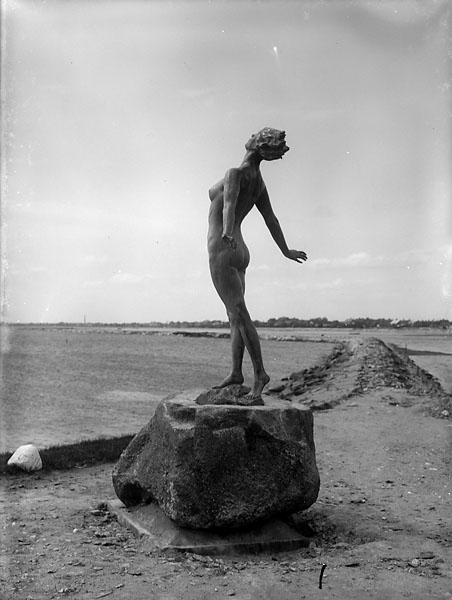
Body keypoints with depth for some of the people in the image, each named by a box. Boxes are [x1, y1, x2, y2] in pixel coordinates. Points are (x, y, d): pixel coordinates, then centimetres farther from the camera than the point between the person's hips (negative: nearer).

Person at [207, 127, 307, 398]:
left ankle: (260, 373, -10)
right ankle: (236, 372, 14)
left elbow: (230, 203, -34)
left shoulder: (235, 173, -13)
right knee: (235, 316, 10)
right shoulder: (259, 183, 11)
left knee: (240, 315, -10)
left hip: (222, 252, -9)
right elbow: (271, 219, 18)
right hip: (240, 253, 9)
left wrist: (227, 232, -52)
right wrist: (286, 251, 30)